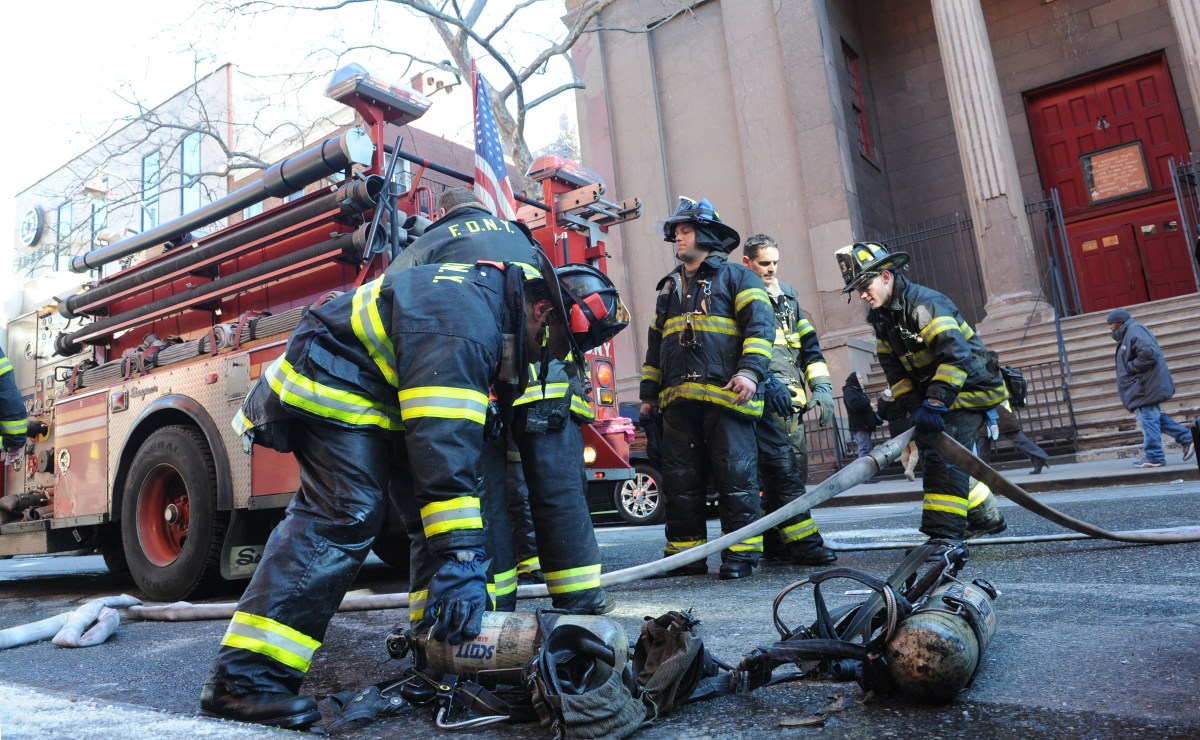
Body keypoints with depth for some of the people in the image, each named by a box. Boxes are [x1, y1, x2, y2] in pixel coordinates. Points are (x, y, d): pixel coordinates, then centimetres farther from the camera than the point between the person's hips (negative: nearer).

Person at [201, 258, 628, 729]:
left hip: (381, 392, 10)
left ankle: (439, 637, 11)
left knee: (431, 505, 3)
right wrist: (462, 559, -37)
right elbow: (445, 446, -38)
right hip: (329, 387, -10)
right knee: (347, 514, -22)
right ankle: (242, 677, -19)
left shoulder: (494, 298, 1)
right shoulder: (461, 325, -32)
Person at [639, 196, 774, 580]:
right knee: (680, 483, 6)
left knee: (736, 477, -5)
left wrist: (750, 370, -19)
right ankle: (686, 554, 15)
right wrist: (649, 392, 22)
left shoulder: (736, 277, 6)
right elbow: (655, 343, 27)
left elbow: (759, 324, -6)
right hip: (678, 400, 6)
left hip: (724, 394, -6)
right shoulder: (669, 287, 25)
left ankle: (741, 554, 3)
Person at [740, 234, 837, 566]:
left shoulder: (788, 296, 22)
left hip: (791, 399, 8)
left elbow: (809, 345, 23)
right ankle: (802, 542, -11)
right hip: (762, 399, -7)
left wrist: (821, 388, 13)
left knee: (796, 466, 7)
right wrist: (769, 383, -19)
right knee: (782, 468, -13)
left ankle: (772, 539, 17)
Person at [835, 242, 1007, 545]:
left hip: (972, 387, -9)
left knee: (942, 454, -19)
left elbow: (956, 355, -34)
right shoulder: (882, 318, 5)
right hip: (939, 393, 9)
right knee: (937, 451, 16)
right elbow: (894, 369, 4)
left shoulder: (925, 304, -23)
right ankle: (985, 517, 32)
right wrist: (914, 406, -9)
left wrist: (934, 404, -38)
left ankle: (944, 534, -17)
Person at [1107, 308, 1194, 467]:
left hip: (1145, 386, -11)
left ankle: (1153, 457, 0)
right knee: (1154, 417, 18)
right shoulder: (1129, 333, 17)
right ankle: (1187, 438, 21)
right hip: (1145, 386, 11)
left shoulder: (1134, 330, -14)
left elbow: (1148, 354, -26)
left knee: (1148, 419, -5)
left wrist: (1129, 368, -18)